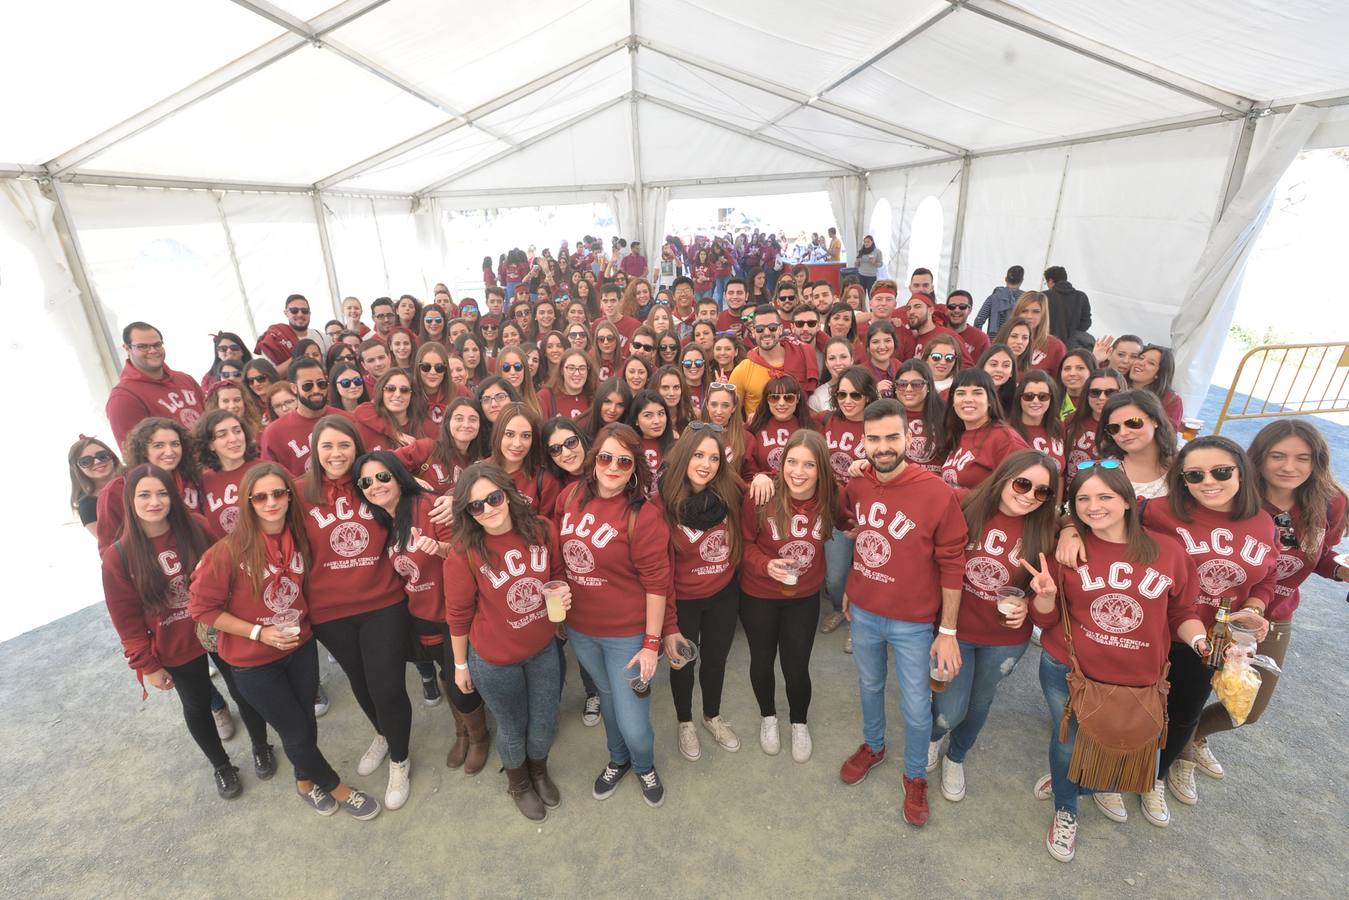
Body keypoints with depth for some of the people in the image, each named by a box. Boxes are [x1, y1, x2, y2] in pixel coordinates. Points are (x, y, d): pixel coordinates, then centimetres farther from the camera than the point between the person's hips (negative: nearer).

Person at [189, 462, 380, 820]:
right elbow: (201, 606, -14)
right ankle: (337, 788, 33)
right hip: (254, 661, -3)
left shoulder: (299, 539, -8)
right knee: (296, 731, 10)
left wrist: (301, 619, -3)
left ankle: (306, 780, 46)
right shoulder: (230, 550, -22)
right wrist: (259, 632, -18)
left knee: (307, 721, 16)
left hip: (301, 648, 4)